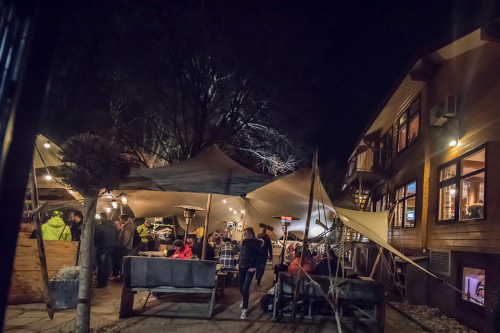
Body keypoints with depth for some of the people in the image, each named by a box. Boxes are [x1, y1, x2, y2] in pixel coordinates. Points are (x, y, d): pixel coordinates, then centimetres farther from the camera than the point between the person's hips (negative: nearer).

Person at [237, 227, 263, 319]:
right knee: (241, 287, 16)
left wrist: (255, 267, -15)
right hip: (241, 268, 6)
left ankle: (244, 309, -1)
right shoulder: (244, 242, 9)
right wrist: (238, 263, 13)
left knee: (245, 288, -11)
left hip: (249, 269, -6)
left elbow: (260, 256, -12)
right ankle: (245, 300, 45)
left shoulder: (255, 243, -11)